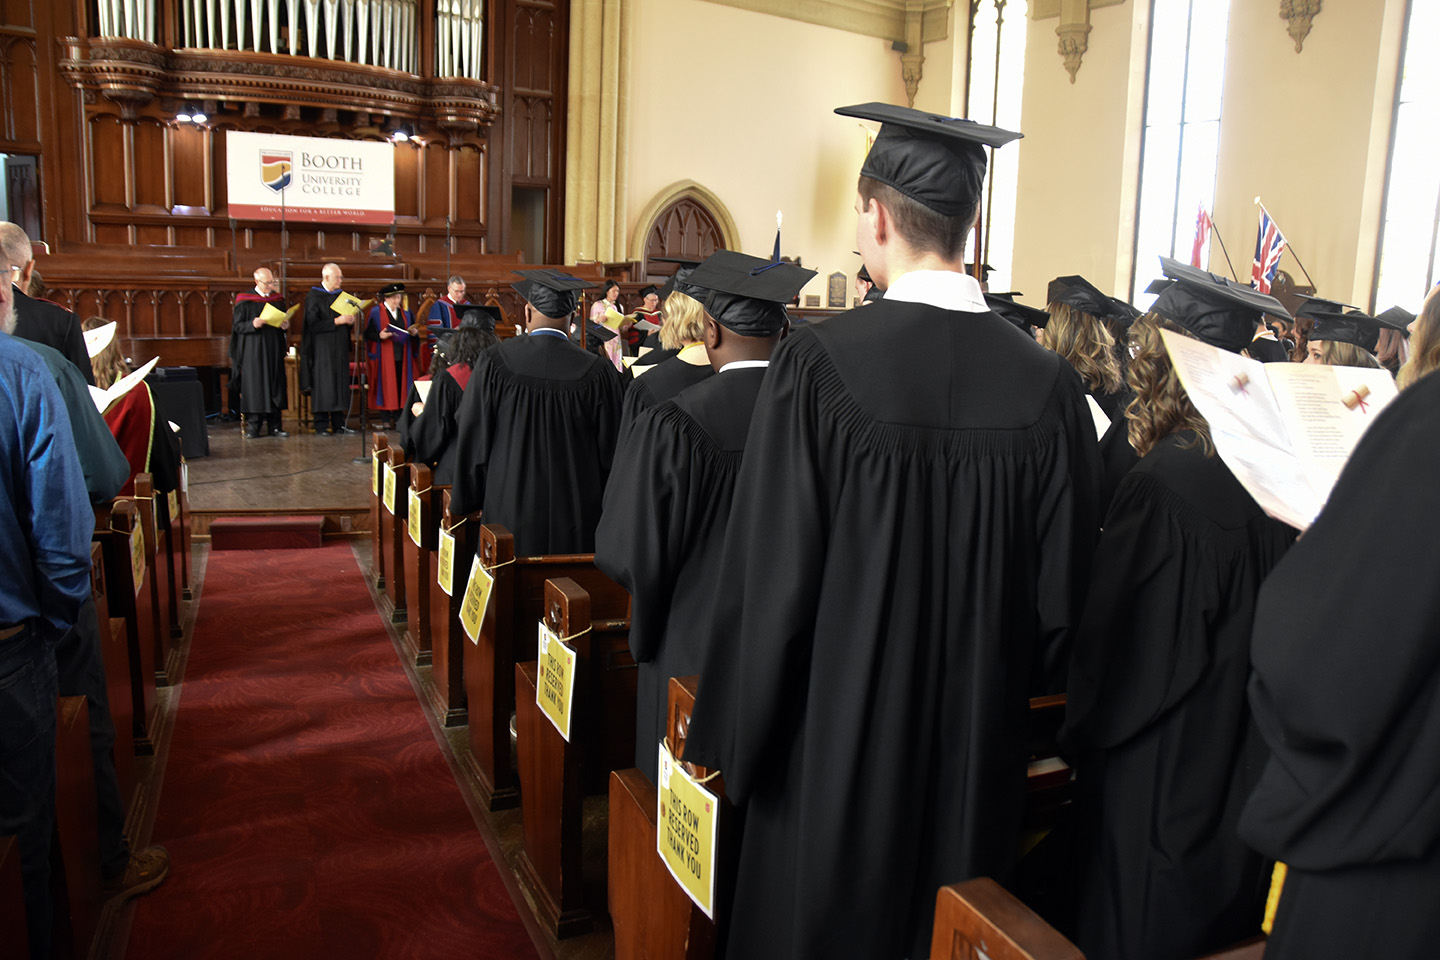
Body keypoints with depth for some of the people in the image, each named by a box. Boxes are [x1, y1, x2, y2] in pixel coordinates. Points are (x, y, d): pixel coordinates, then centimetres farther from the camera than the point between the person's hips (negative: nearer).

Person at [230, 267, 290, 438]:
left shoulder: (277, 299, 12)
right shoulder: (245, 300, -1)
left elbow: (284, 322, 17)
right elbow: (237, 326, -3)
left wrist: (285, 325, -7)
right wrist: (253, 324, -21)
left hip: (274, 350, 4)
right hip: (253, 351, -4)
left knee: (275, 385, 3)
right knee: (254, 386, -4)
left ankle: (274, 426, 8)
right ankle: (253, 426, 0)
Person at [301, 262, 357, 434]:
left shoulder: (340, 295, 14)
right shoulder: (314, 297, -6)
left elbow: (347, 316, 20)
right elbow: (313, 324, -14)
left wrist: (350, 320, -3)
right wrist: (336, 321, -20)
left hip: (339, 348, 6)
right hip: (322, 348, -6)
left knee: (340, 383, 6)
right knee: (323, 385, -6)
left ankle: (338, 424, 10)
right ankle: (321, 425, -1)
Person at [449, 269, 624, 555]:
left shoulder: (493, 363, -8)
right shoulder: (597, 374, -8)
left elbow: (472, 440, -2)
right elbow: (608, 452, -1)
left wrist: (465, 506, 9)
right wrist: (601, 508, 12)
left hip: (509, 511, 0)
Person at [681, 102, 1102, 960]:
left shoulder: (819, 363, -19)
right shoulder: (1049, 383, -9)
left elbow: (770, 573, -16)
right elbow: (1061, 595, -2)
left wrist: (730, 739, -3)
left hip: (839, 737, -3)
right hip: (980, 745, 3)